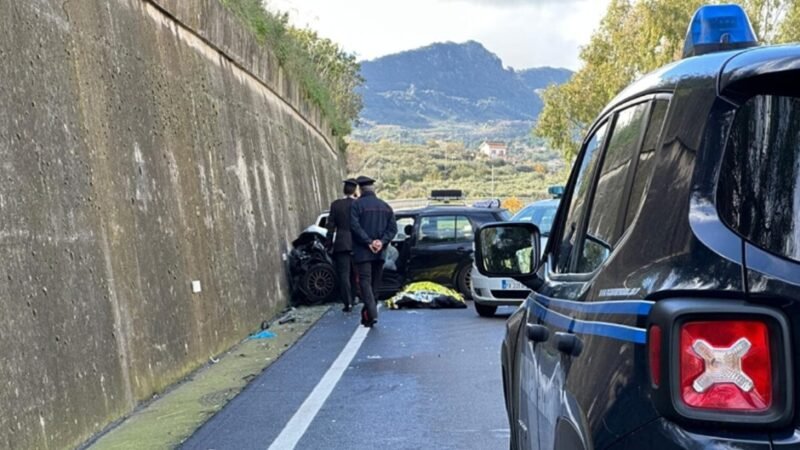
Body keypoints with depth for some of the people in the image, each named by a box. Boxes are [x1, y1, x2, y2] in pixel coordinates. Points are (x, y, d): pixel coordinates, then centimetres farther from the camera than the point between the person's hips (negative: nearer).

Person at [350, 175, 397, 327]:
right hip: (380, 252, 5)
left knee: (365, 281, -7)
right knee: (375, 283, 12)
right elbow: (393, 228, 3)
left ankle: (372, 314, -21)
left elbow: (355, 226, -17)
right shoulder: (385, 206, 11)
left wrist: (368, 242, -15)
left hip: (363, 252, -5)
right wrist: (381, 241, -7)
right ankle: (367, 314, 18)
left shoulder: (357, 205, -5)